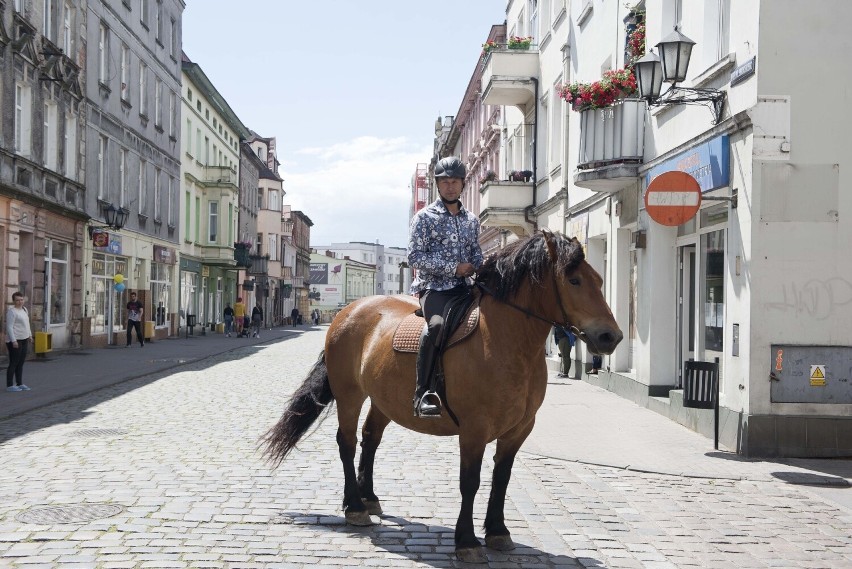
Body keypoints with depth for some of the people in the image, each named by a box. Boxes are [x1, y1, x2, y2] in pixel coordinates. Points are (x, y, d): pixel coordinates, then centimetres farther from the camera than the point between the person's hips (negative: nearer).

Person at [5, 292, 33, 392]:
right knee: (13, 363, -4)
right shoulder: (12, 311, -14)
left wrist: (29, 335, 20)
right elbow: (9, 327, -18)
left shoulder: (24, 309, 12)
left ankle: (20, 384, 17)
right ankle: (9, 385, 1)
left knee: (21, 363, 11)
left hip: (23, 340, 8)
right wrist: (13, 341, -23)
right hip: (15, 340, -8)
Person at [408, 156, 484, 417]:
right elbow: (415, 257, -8)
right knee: (438, 324, -35)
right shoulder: (425, 217, -1)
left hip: (462, 287, 6)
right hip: (432, 287, -6)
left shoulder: (471, 220, 16)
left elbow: (476, 254, 24)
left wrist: (479, 267, -1)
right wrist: (454, 267, -13)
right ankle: (423, 393, -30)